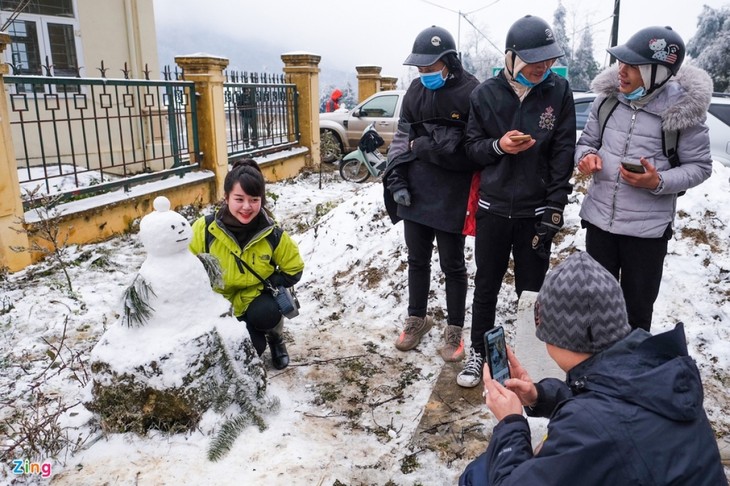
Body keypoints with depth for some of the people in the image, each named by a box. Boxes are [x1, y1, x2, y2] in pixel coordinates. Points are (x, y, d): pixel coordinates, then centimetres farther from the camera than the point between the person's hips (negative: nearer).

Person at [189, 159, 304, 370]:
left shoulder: (273, 235, -16)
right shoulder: (205, 229, -20)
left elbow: (293, 269, -1)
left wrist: (265, 284, -16)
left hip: (255, 299, 1)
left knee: (266, 315, -34)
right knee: (252, 348, -20)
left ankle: (275, 339, 4)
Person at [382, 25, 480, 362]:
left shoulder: (471, 92, -12)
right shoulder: (416, 90, 6)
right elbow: (401, 136, 9)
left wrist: (421, 146, -13)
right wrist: (397, 178, -4)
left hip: (451, 198, -5)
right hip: (414, 194, 6)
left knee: (452, 265, 8)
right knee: (417, 260, 17)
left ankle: (454, 329, 25)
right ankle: (417, 318, 36)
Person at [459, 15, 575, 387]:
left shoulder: (559, 92, -2)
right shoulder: (486, 93, -2)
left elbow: (564, 153, -3)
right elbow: (472, 146, 5)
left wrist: (554, 208, -8)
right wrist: (498, 146, -17)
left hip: (535, 212, 0)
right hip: (493, 208, 1)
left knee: (531, 289, 9)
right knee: (486, 285, 12)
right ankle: (478, 352, 29)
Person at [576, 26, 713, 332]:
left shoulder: (682, 109, -12)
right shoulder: (608, 96, -2)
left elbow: (699, 166, -5)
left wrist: (659, 182, -23)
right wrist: (586, 157, -14)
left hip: (647, 227, -3)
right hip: (599, 218, 4)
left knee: (637, 308, 13)